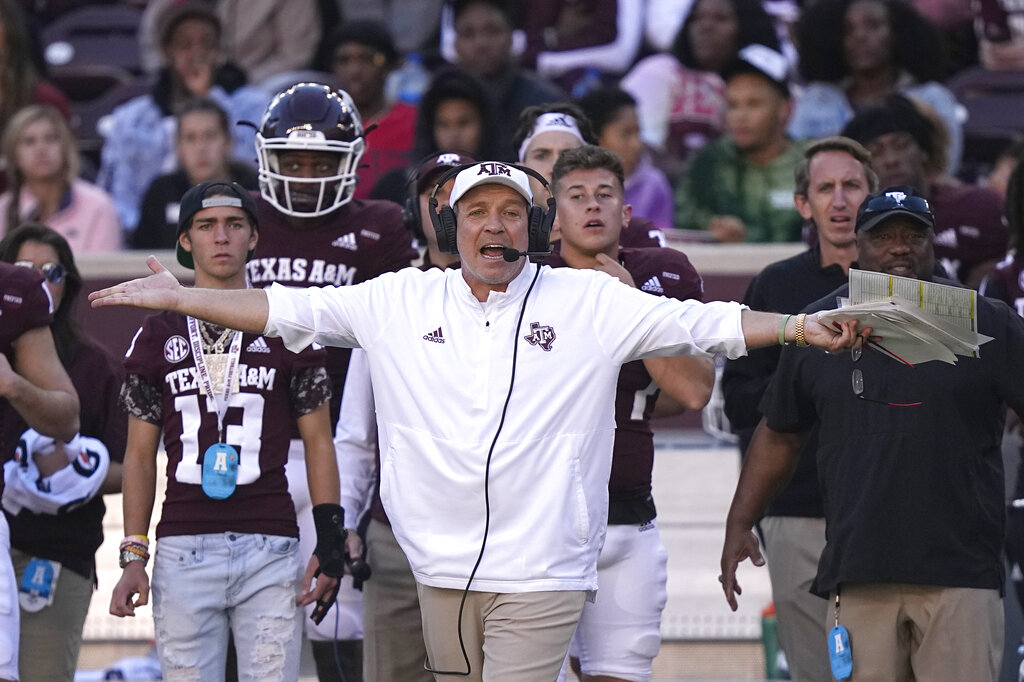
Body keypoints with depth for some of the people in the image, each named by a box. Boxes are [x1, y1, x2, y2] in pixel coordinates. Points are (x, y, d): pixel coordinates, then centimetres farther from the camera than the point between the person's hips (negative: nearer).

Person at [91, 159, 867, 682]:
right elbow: (287, 309, 11)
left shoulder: (589, 301, 4)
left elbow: (704, 324, 1)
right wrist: (177, 298, 8)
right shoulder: (402, 301, 10)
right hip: (442, 569, 3)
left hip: (541, 571, -3)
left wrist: (799, 327, -11)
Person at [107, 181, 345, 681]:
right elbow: (140, 455, 12)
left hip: (269, 546, -1)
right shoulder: (158, 335, 11)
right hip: (183, 551, 1)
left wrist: (330, 539, -1)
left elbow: (318, 442, 9)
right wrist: (133, 556, 4)